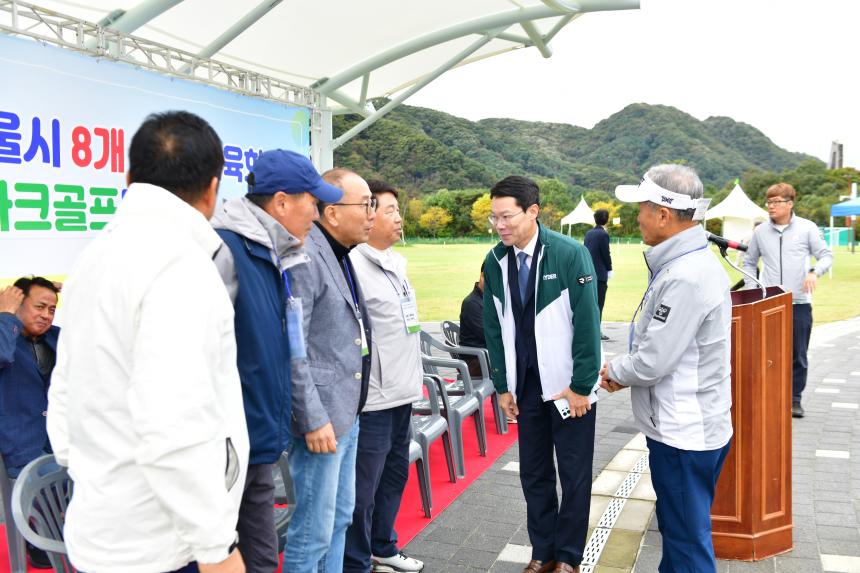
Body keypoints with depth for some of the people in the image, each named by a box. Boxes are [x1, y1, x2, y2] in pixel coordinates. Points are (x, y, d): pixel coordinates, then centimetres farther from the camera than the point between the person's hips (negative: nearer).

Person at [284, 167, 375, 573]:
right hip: (322, 418, -10)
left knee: (339, 518, 20)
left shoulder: (340, 255, 12)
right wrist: (313, 420, -21)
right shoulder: (305, 256, -18)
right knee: (314, 531, 2)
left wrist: (349, 408, 17)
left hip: (347, 412, 10)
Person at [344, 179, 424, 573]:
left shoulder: (398, 262, 13)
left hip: (402, 391, 9)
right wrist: (364, 384, -20)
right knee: (364, 485, 3)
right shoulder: (354, 264, -17)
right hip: (373, 396, -9)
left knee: (395, 474, 20)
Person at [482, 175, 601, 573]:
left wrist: (580, 385, -13)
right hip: (525, 386, 4)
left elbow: (587, 323, -13)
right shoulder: (495, 261, -2)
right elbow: (494, 328, 5)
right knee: (533, 474, 13)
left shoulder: (570, 254, -15)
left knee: (574, 475, 9)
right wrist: (502, 386, 5)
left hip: (569, 386, -4)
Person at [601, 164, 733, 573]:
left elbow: (653, 361, -24)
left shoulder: (685, 278, -26)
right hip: (684, 424, 10)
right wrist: (622, 371, 5)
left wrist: (614, 371, -4)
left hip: (684, 432, -10)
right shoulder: (690, 263, 8)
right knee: (676, 525, 24)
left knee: (688, 539, 6)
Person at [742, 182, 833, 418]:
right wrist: (752, 290, 6)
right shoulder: (760, 231, 7)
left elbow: (826, 256, 3)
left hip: (799, 303, -1)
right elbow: (749, 263, 16)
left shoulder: (807, 228, 0)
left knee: (798, 355, 5)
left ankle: (795, 399, 18)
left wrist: (815, 271, -17)